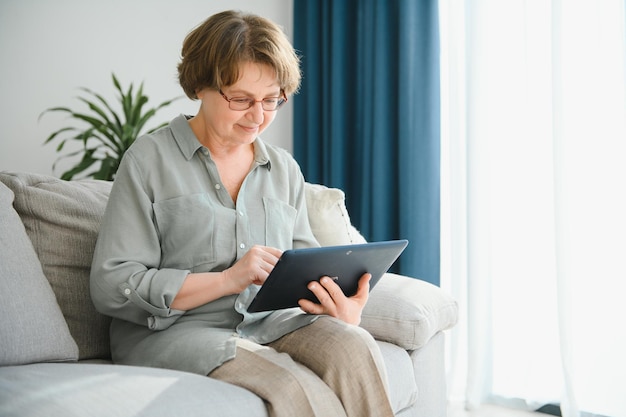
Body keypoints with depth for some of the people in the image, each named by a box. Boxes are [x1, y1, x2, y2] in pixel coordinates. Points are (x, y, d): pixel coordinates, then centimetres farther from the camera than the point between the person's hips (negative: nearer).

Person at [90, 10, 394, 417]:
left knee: (355, 348, -26)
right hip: (172, 329, -5)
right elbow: (111, 287, -9)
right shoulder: (150, 158, -1)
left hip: (269, 322, 5)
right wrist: (227, 279, -19)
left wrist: (340, 305, -11)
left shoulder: (284, 169, 15)